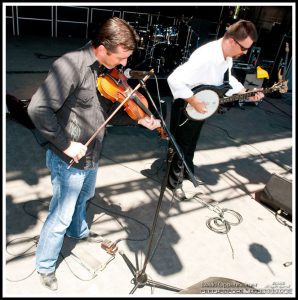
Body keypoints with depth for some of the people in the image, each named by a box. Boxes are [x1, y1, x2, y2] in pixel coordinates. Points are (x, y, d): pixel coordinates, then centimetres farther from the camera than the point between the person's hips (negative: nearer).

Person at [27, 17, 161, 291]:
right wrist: (66, 144, -25)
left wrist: (140, 119, -3)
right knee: (61, 217, 8)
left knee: (83, 198, 31)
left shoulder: (107, 72, 1)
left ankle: (78, 231, 62)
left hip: (92, 157, 8)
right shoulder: (71, 65, -25)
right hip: (69, 161, -8)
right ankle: (45, 266, 35)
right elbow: (38, 109, -30)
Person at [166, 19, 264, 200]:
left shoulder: (228, 56, -5)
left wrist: (247, 93, 3)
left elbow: (227, 79, 14)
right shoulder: (205, 57, -34)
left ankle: (188, 172, 48)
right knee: (180, 146, 10)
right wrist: (194, 102, -31)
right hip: (187, 108, -8)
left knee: (192, 144, 26)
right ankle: (174, 181, 31)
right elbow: (174, 80, -39)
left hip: (202, 108, 8)